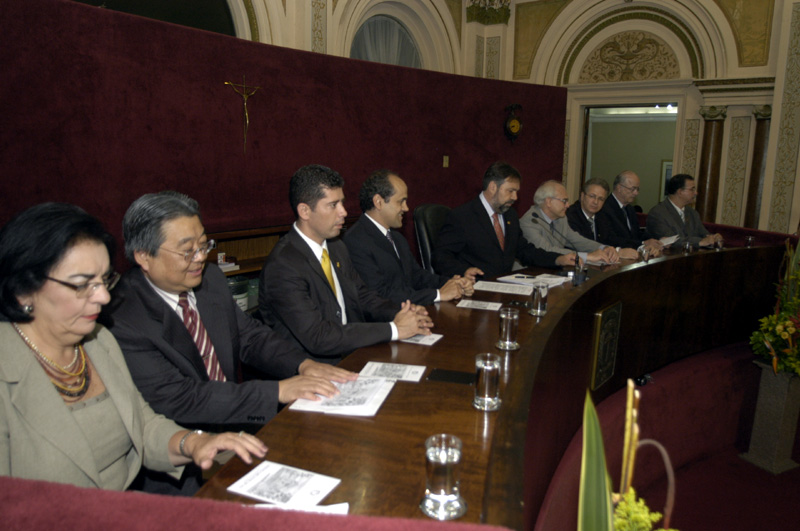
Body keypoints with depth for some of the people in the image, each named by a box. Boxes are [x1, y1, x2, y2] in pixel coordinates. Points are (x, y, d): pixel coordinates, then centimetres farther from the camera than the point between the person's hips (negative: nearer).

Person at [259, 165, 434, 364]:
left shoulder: (337, 247, 9)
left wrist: (399, 313, -5)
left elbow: (362, 296, 16)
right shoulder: (282, 266, -18)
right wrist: (393, 329, -22)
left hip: (353, 355, 7)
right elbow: (317, 337, -23)